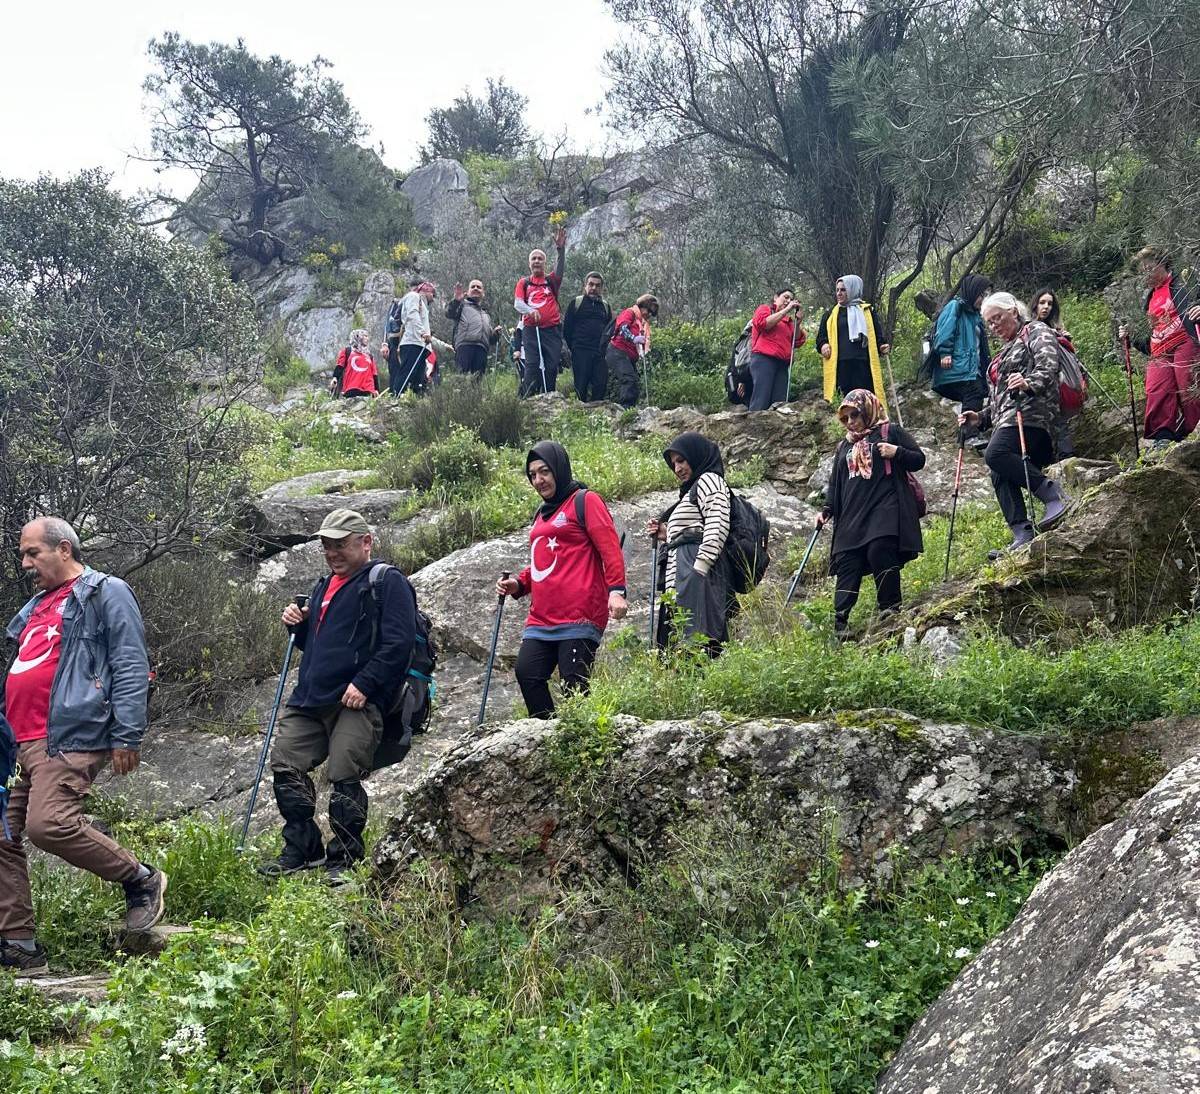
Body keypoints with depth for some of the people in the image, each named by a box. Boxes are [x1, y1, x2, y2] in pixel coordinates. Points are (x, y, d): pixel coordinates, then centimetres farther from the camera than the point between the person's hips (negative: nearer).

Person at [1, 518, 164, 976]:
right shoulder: (37, 605, 24)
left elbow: (131, 667, -10)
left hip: (68, 738, -9)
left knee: (49, 824, -24)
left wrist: (127, 736, -16)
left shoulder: (106, 593, -2)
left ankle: (141, 880, -3)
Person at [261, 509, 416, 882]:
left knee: (344, 777, -10)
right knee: (285, 766, 3)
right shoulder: (323, 586, 23)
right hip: (309, 698, 8)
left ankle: (345, 858, 4)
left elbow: (398, 642, -14)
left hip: (356, 701, -8)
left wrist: (365, 684, -21)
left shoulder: (387, 582, -3)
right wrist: (298, 624, 10)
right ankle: (302, 849, 14)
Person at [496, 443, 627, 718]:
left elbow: (610, 549, -7)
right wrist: (518, 584, 16)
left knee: (573, 686, -10)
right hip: (542, 620, 7)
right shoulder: (542, 514, 25)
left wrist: (616, 591, -20)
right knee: (527, 673, -8)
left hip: (579, 618, -7)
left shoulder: (585, 501, 2)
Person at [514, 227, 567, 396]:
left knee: (551, 367, -2)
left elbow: (560, 270, -6)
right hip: (531, 330, -1)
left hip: (552, 330, 1)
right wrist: (530, 310, -25)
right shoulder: (524, 283, 14)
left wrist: (561, 249, -24)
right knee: (532, 366, -9)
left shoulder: (551, 281, 14)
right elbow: (517, 303, -1)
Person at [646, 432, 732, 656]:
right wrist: (667, 535, 20)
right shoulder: (692, 490, 33)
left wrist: (697, 570, -21)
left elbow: (717, 527, -13)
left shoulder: (709, 480, 3)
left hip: (696, 580, -10)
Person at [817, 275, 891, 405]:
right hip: (840, 365, 1)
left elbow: (877, 335, 12)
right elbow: (821, 337, 17)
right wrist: (823, 345, -5)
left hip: (863, 364, -1)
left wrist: (882, 346, -8)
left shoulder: (867, 311, 14)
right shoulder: (831, 314, 18)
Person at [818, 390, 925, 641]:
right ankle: (840, 620, -13)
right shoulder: (844, 446, 24)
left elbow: (919, 459, 6)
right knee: (846, 564, -7)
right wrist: (827, 510, 14)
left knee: (879, 551, -23)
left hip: (885, 509, -5)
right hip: (852, 515, 5)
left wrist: (897, 453, -12)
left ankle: (890, 608, -8)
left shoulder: (890, 432, 8)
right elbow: (835, 482, 26)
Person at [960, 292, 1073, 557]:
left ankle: (1056, 497, -34)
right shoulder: (1004, 350, 34)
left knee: (995, 454, -32)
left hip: (1030, 414, -10)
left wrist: (1028, 383, -34)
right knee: (1000, 475, -9)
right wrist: (980, 417, 21)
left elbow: (1048, 368, -13)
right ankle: (1022, 535, -18)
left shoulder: (1036, 332, 7)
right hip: (1006, 421, 10)